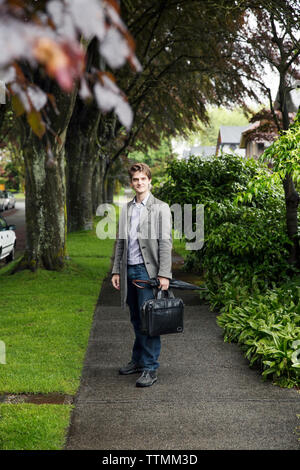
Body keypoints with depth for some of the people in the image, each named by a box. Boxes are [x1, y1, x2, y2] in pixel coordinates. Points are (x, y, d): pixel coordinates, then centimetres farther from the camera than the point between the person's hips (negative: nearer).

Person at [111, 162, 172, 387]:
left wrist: (164, 274, -15)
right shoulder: (126, 209, 15)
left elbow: (165, 243, -8)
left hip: (148, 270, -6)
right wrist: (116, 271, 13)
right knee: (136, 319, 13)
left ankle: (151, 368, -4)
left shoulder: (161, 208, -3)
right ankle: (138, 360, 25)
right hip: (129, 270, 6)